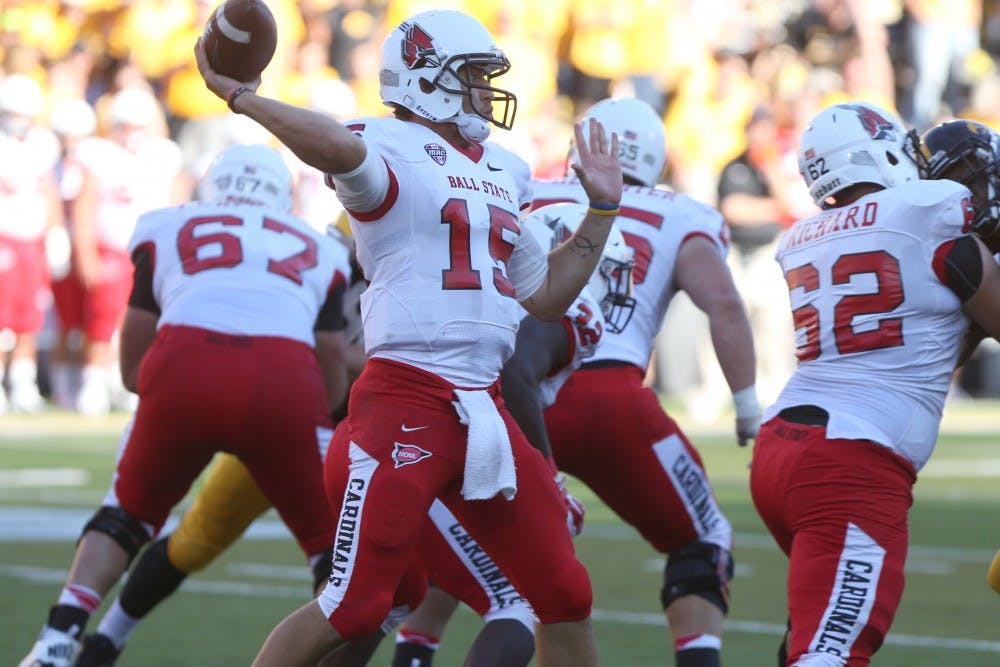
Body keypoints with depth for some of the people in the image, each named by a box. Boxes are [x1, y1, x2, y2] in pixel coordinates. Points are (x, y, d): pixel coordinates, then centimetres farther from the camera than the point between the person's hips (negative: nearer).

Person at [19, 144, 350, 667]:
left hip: (184, 370, 0)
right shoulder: (315, 250, 31)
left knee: (130, 509, 26)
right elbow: (333, 387, 25)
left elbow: (132, 371, 27)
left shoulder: (169, 229, 28)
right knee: (330, 540, 21)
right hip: (285, 380, 0)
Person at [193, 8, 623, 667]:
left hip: (484, 408, 8)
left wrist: (602, 209, 22)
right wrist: (237, 95, -24)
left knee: (566, 594, 11)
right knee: (356, 604, -9)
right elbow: (338, 148, -33)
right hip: (406, 401, -8)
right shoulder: (390, 149, -7)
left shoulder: (503, 173, 19)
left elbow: (546, 296, 24)